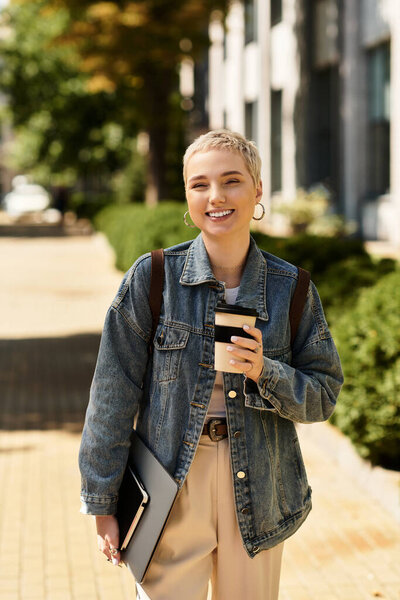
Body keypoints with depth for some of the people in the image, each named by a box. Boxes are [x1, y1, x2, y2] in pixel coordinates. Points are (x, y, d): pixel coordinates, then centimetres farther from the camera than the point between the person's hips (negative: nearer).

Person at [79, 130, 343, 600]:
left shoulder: (291, 288, 1)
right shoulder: (152, 278, -4)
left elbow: (323, 396, 5)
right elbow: (113, 395, -2)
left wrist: (266, 373, -16)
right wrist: (102, 504, -2)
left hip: (257, 493, 2)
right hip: (172, 491, -2)